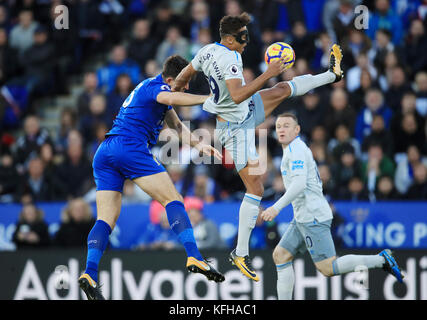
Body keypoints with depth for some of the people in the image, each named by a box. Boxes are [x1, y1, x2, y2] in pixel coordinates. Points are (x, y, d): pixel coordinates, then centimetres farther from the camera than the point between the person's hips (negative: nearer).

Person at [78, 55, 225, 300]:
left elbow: (176, 125, 27)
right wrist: (208, 99, -25)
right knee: (173, 200, -7)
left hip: (104, 153, 9)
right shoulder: (154, 86, -1)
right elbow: (170, 98, -26)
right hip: (130, 148, -9)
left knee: (106, 219, 0)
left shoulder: (150, 89, 29)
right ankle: (194, 257, -20)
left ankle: (89, 273, -17)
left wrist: (198, 144, 13)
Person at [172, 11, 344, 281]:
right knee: (256, 189, -8)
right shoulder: (229, 59, -30)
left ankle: (332, 74, 42)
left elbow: (184, 76, 12)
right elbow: (237, 96, -41)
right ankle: (240, 253, -3)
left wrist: (173, 93, 31)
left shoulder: (208, 51, -2)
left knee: (283, 89, 20)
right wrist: (267, 74, -38)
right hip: (236, 127, -9)